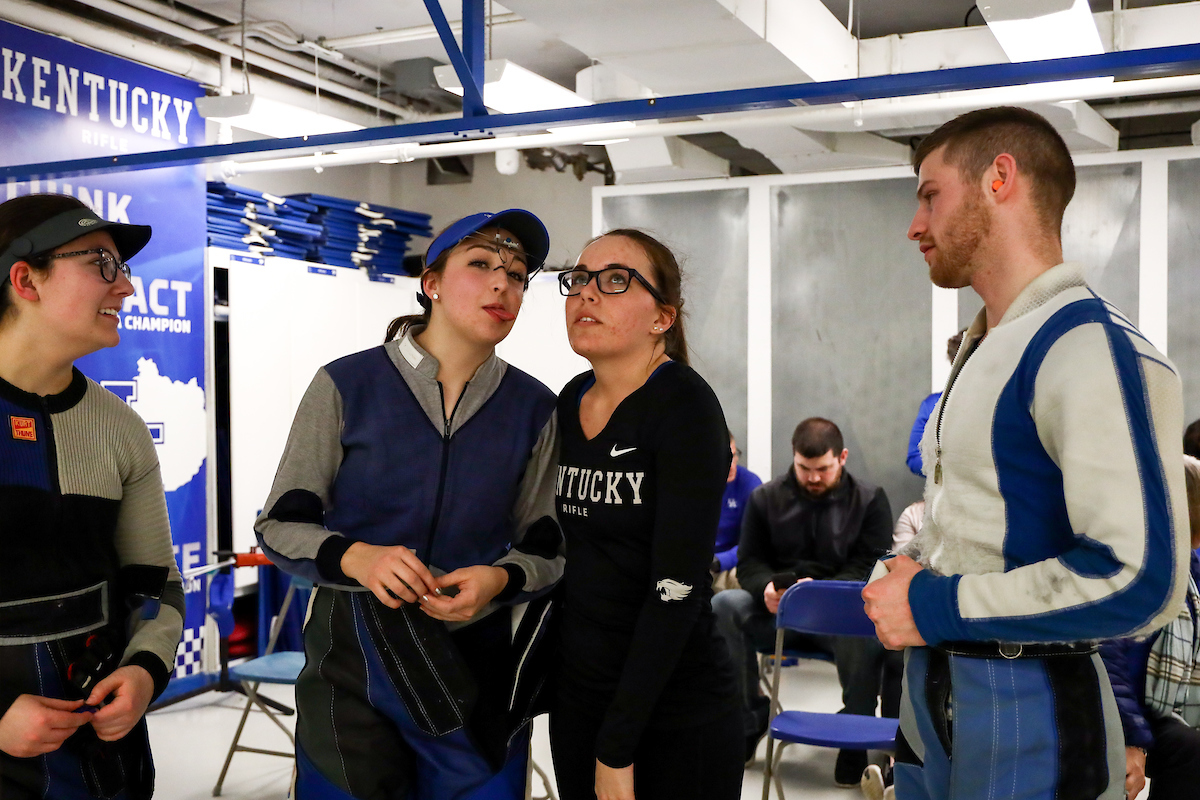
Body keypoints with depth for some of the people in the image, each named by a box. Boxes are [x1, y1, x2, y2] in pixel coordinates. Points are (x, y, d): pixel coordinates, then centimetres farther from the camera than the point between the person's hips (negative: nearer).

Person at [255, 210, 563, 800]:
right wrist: (355, 557, -22)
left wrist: (501, 578, -17)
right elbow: (279, 525, -3)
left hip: (480, 664, 2)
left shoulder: (533, 408, 1)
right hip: (354, 659, -2)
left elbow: (545, 551, 5)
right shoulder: (347, 385, -7)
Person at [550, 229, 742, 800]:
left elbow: (677, 587, -20)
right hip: (574, 699, 6)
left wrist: (616, 748, -20)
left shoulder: (684, 405, -15)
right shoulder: (571, 401, 4)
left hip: (672, 716, -6)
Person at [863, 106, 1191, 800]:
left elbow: (1137, 580, -27)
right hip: (931, 695, 8)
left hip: (1028, 710, -8)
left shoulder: (1091, 348, -18)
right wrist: (903, 577, 4)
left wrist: (932, 608, -18)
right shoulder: (983, 351, 12)